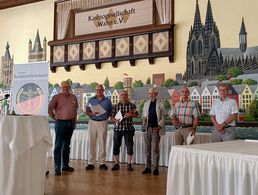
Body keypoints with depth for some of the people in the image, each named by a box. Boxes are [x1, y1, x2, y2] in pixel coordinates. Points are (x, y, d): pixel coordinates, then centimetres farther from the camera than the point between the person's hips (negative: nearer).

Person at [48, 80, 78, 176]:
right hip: (60, 123, -5)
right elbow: (49, 108, -8)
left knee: (67, 145, 13)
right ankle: (57, 168, -2)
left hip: (70, 123, 5)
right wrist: (54, 118, -3)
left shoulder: (73, 97, 10)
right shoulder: (57, 97, -6)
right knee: (58, 145, -4)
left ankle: (65, 165, 24)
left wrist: (74, 122, 14)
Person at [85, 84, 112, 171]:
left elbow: (111, 112, 13)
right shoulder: (91, 100, 10)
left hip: (102, 123, -1)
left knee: (102, 143, 0)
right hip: (92, 122, 1)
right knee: (91, 143, 1)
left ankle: (102, 163, 8)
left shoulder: (107, 100, 7)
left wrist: (105, 117, -1)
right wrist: (92, 114, -13)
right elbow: (87, 111, 5)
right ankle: (91, 163, 6)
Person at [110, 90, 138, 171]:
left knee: (130, 146, 1)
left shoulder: (132, 105, 4)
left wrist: (130, 114, -14)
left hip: (128, 128, -1)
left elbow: (136, 115, 4)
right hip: (118, 128, 1)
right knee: (116, 146, 4)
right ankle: (116, 164, 17)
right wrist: (115, 120, -12)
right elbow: (112, 116, 8)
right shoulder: (116, 106, 7)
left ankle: (129, 164, 14)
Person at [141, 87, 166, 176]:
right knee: (147, 149, 8)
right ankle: (148, 167, 17)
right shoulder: (146, 104, 13)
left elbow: (163, 117, -1)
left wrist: (159, 126, -11)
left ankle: (156, 168, 4)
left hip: (155, 129, -4)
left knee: (155, 149, -3)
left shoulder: (160, 105, 0)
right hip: (147, 128, 4)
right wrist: (143, 121, -2)